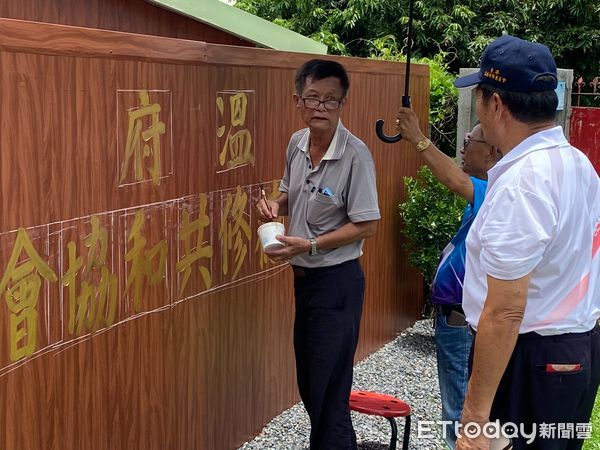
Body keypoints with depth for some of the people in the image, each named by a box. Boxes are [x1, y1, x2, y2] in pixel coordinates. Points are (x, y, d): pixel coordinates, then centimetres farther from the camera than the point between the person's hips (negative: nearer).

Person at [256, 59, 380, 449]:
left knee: (327, 391, -2)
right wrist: (275, 206, -3)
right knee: (309, 384, 18)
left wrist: (310, 245, -22)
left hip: (336, 280, -7)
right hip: (303, 275, 8)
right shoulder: (297, 144, 2)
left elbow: (366, 226, -17)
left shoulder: (355, 154, -19)